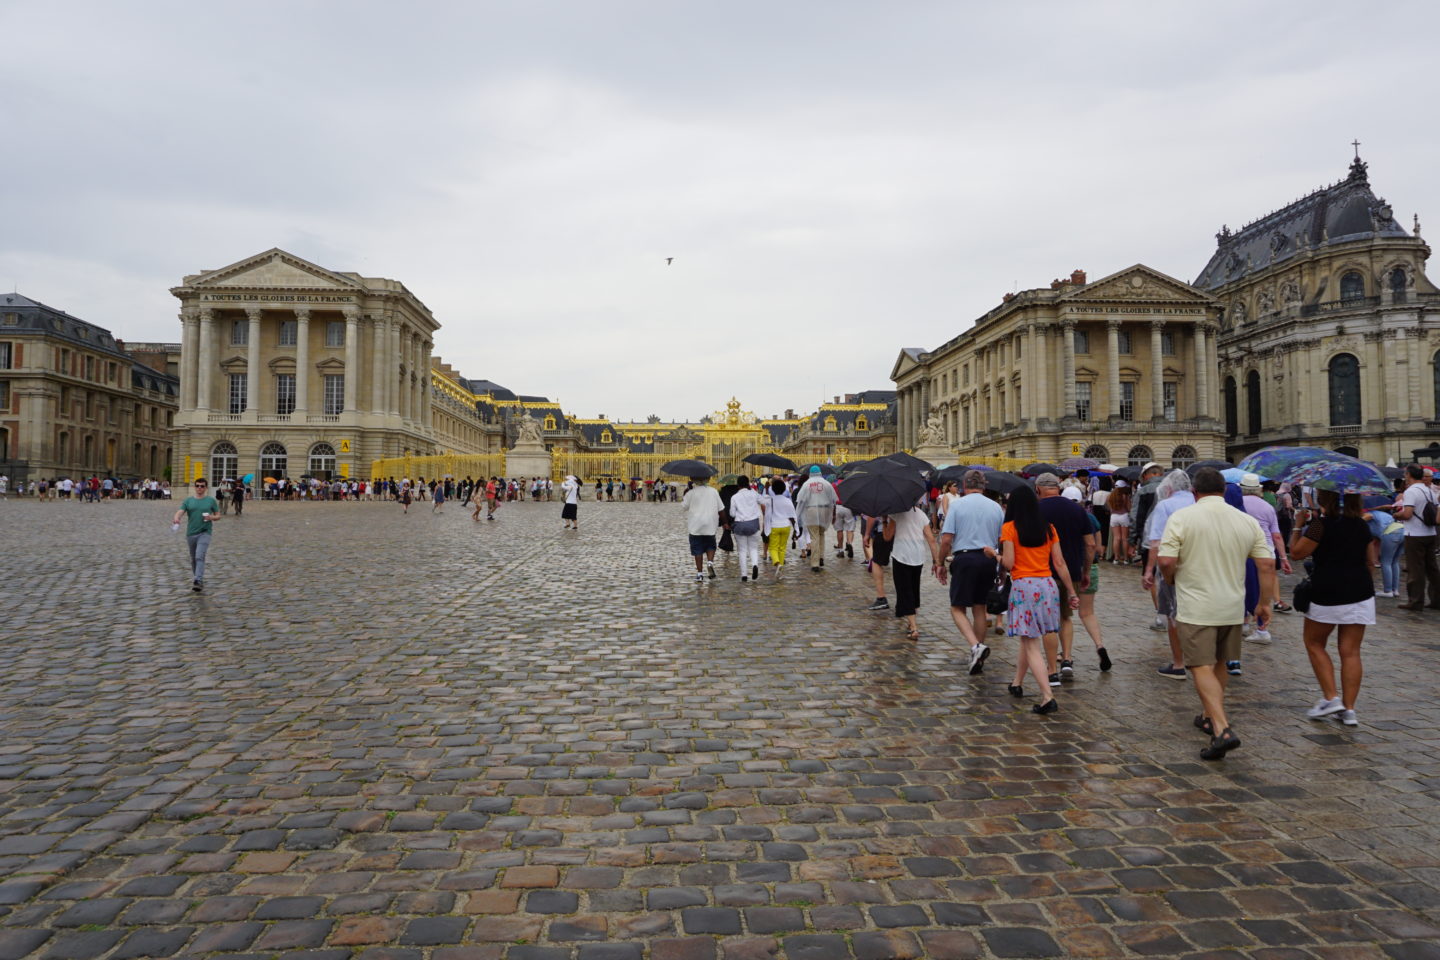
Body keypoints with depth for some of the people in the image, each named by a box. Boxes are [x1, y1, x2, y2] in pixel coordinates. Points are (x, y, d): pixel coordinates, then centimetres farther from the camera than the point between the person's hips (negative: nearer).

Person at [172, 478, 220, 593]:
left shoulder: (211, 500, 5)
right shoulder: (188, 501, 8)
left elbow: (218, 516, 11)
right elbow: (180, 512, -6)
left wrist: (212, 517, -12)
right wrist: (176, 518, -29)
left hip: (204, 533, -3)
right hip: (191, 533, 3)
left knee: (200, 557, -19)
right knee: (193, 559, 14)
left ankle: (198, 581, -25)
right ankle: (196, 578, 32)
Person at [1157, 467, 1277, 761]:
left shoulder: (1181, 517, -9)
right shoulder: (1248, 521, 4)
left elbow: (1166, 561, -16)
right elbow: (1267, 564, 2)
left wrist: (1171, 581, 5)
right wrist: (1265, 603, 11)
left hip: (1195, 608, -5)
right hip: (1232, 608, 5)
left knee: (1202, 668, -5)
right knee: (1218, 664, 20)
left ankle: (1222, 729, -17)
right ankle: (1208, 716, 36)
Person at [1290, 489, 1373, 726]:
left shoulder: (1322, 524, -12)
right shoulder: (1361, 525, 10)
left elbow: (1297, 552, -10)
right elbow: (1369, 560, 18)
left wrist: (1298, 526, 0)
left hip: (1328, 594, -6)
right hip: (1361, 593, 6)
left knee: (1314, 644, 12)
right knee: (1351, 651, 7)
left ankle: (1331, 698, 4)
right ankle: (1349, 709, 7)